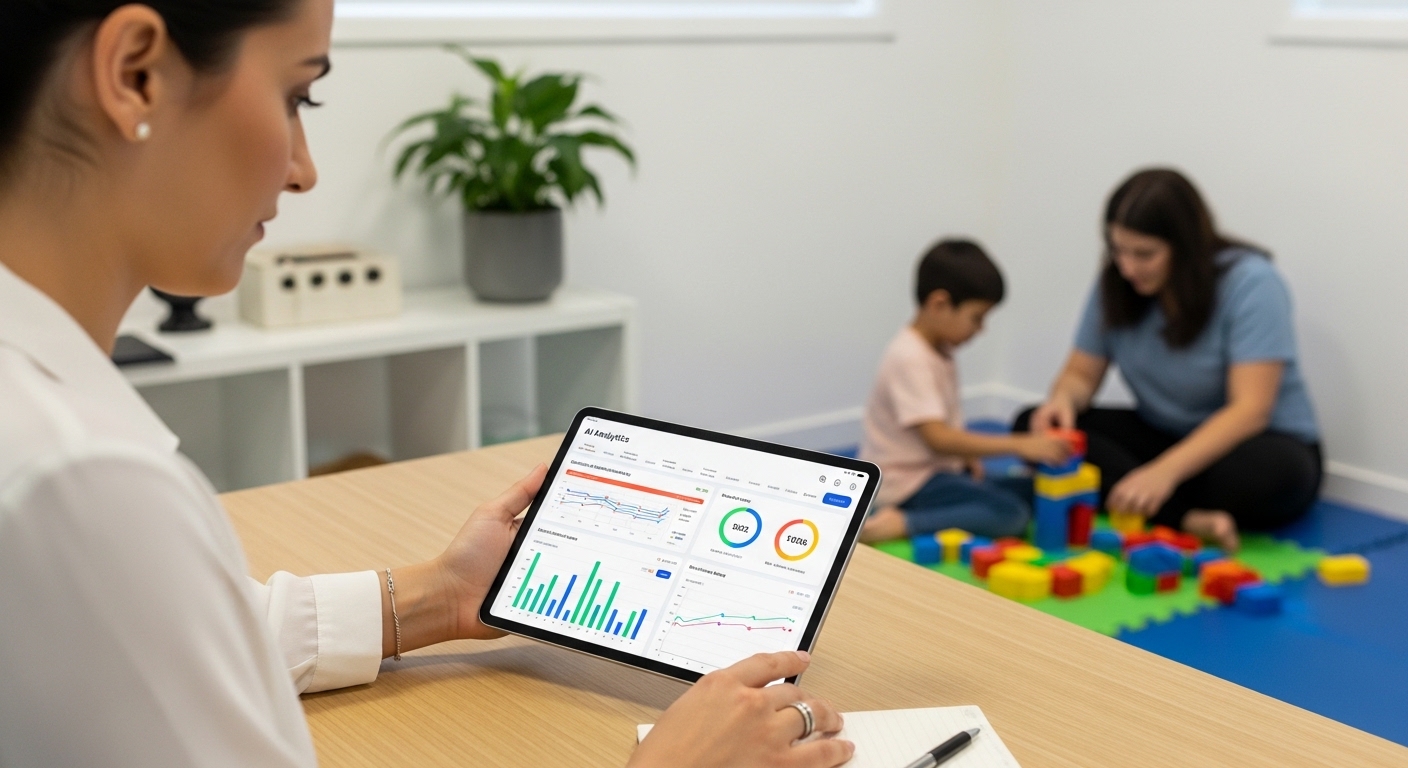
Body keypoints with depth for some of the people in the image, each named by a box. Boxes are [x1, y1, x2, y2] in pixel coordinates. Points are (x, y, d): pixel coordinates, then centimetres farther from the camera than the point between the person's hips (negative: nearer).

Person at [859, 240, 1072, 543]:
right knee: (1010, 513, -22)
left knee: (1033, 491, 1)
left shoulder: (941, 350, 10)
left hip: (939, 469, 10)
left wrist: (968, 457, -4)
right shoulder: (910, 359, -21)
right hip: (908, 482, -10)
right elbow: (936, 438, -28)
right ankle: (901, 524, -21)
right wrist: (1018, 445, -30)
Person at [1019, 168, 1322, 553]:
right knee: (1032, 426, -17)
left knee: (1274, 469, -40)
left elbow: (1250, 409, -27)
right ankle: (1189, 520, -29)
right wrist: (1063, 398, -22)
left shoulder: (1250, 283, -20)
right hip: (1162, 436, 5)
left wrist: (1165, 471, -40)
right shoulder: (1116, 285, -5)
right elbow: (1082, 373, 3)